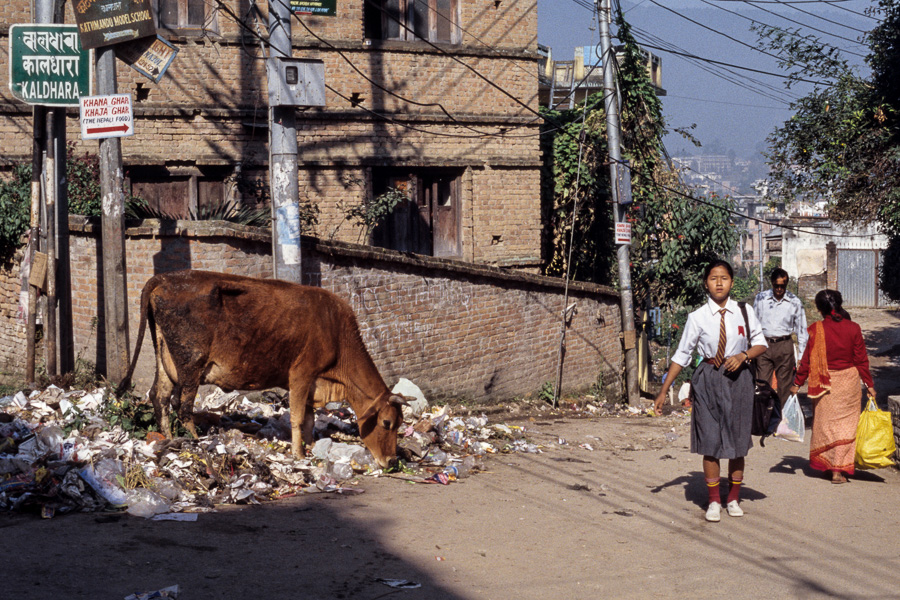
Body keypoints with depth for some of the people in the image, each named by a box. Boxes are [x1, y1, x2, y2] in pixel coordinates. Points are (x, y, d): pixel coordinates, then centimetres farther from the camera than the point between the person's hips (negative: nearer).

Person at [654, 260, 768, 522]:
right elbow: (682, 355, 0)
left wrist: (743, 355, -13)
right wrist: (664, 390, 0)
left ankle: (733, 499, 25)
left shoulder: (744, 312, -1)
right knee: (710, 442, 1)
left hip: (738, 378, 1)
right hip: (708, 379, -1)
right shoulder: (697, 318, -5)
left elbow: (761, 344, 9)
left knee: (737, 441, 9)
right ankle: (714, 501, 15)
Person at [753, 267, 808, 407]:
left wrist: (802, 357, 4)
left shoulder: (794, 302, 3)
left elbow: (801, 330, 8)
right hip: (764, 344, 0)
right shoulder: (761, 298, 5)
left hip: (784, 345, 0)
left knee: (785, 385, 2)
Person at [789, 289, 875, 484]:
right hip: (849, 381, 1)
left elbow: (807, 360, -7)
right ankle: (839, 469, 1)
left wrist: (797, 383, 4)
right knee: (845, 424, 6)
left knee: (825, 423, 14)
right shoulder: (853, 329, -6)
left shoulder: (816, 329, -11)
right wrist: (869, 384, 8)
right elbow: (861, 360, -2)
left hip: (825, 383, -1)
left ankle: (824, 464, 21)